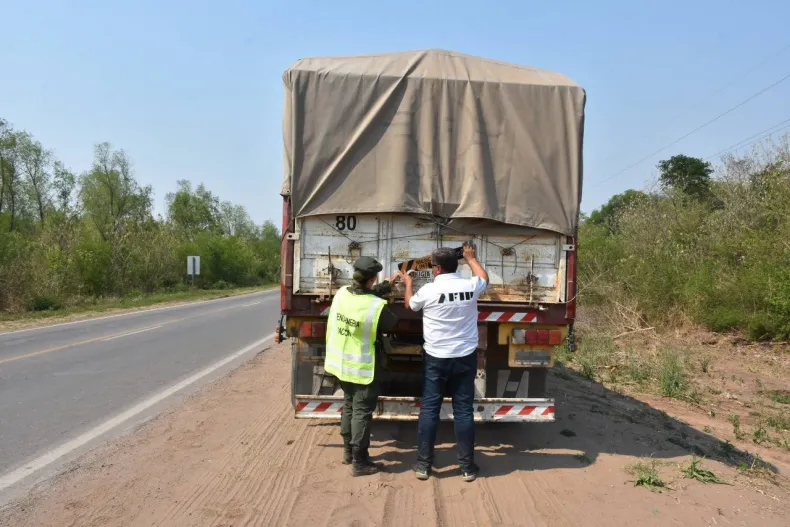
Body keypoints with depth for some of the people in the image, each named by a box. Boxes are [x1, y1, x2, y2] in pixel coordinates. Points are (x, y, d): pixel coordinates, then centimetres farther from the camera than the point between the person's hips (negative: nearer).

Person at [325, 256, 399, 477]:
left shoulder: (341, 294, -8)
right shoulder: (377, 307, -26)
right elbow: (396, 326, -8)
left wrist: (388, 284, 21)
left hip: (342, 362, 7)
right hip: (363, 367, -7)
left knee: (349, 405, 22)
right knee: (362, 412, 5)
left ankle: (348, 451, 37)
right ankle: (359, 462, 15)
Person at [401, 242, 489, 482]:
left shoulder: (428, 290, -11)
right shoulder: (470, 286, -4)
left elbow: (410, 304, 11)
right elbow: (484, 278, 21)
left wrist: (408, 284, 30)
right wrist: (470, 257, 36)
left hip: (436, 358, -2)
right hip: (465, 358, 2)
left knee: (429, 410, 7)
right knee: (463, 411, 8)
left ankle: (423, 465, 14)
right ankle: (467, 467, 16)